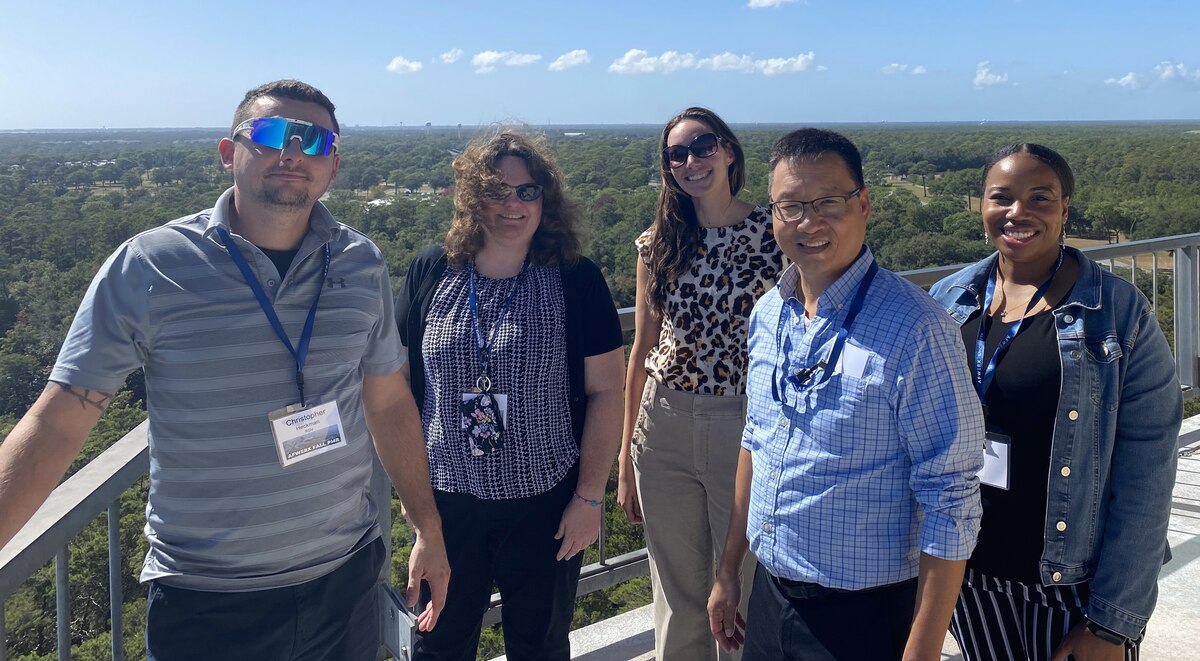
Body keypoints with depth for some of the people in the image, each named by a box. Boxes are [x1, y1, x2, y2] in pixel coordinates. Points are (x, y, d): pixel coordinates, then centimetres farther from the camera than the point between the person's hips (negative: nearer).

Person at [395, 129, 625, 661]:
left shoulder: (577, 281, -7)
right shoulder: (430, 273, -2)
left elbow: (605, 391, -5)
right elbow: (399, 382, 5)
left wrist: (590, 496, -7)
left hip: (545, 505, -1)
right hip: (446, 498, 2)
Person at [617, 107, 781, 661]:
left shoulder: (774, 234, -5)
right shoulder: (658, 244, 4)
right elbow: (641, 351, 8)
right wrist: (625, 459, 10)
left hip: (747, 426, -2)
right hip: (665, 427, 3)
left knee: (745, 592, 10)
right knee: (677, 594, 15)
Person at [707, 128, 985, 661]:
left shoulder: (915, 330, -20)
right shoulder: (767, 313, 0)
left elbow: (951, 503, -18)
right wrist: (728, 571, 13)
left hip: (865, 615, -6)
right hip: (769, 596, 6)